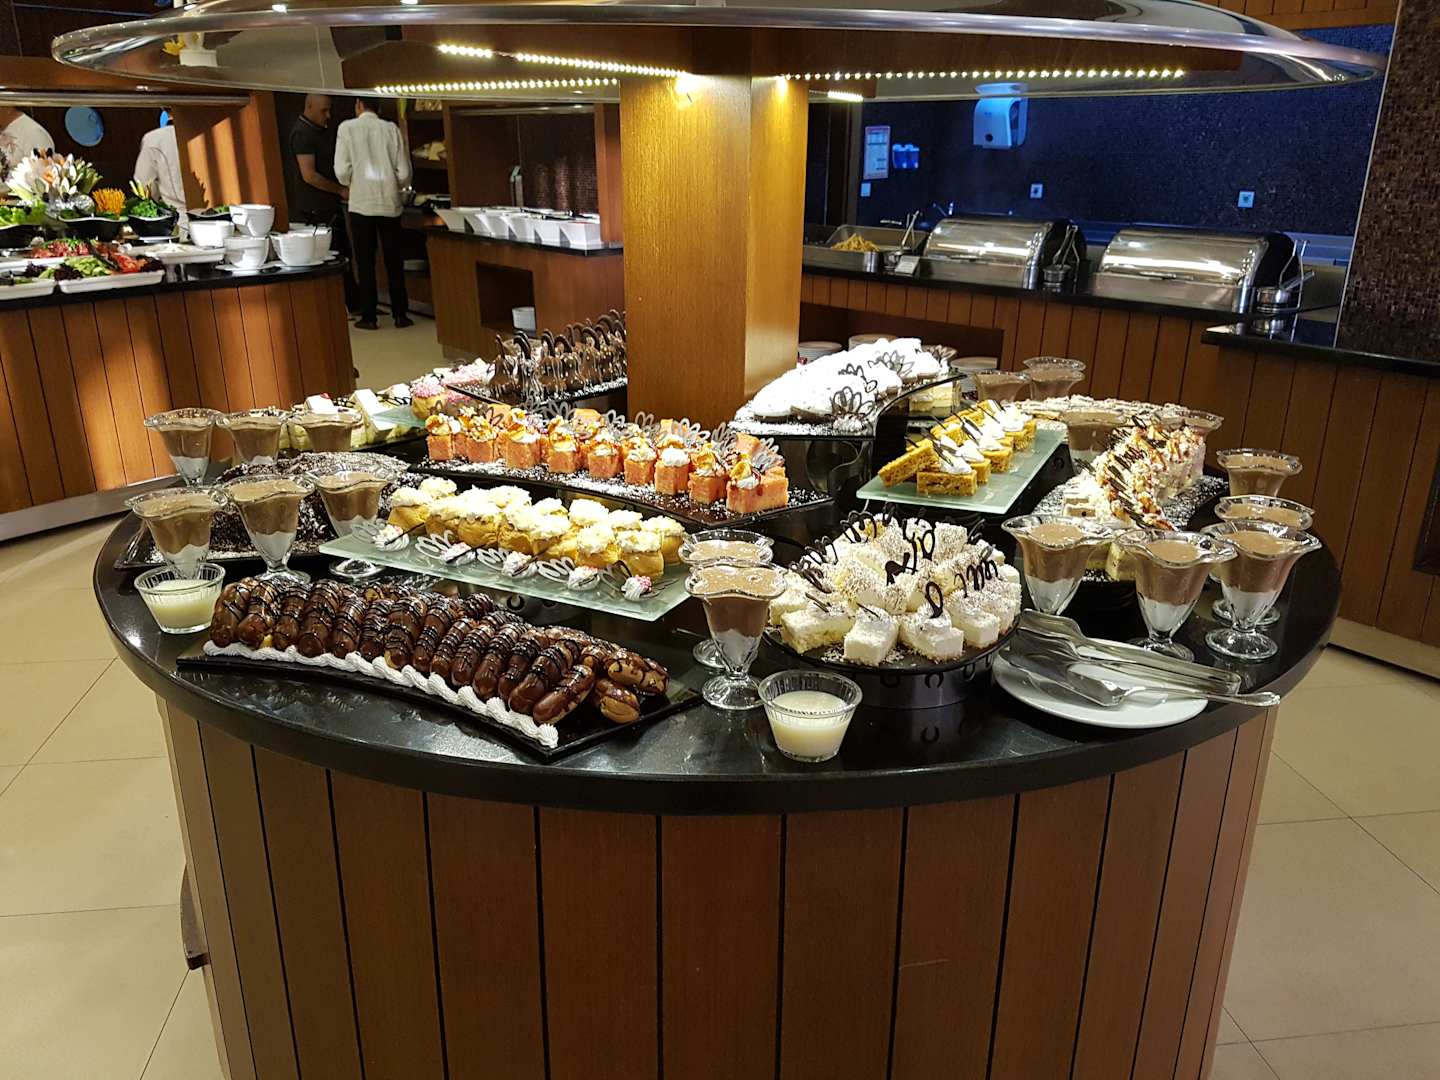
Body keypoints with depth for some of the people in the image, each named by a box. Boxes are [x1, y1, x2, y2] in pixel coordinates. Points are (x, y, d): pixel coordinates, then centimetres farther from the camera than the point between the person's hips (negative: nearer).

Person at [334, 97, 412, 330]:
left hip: (361, 203, -1)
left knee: (365, 262, 7)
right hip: (390, 203, 1)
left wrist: (351, 184, 13)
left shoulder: (347, 128, -5)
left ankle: (369, 317, 8)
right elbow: (404, 174, -2)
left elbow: (342, 171, -8)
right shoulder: (391, 129, -1)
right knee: (394, 261, 10)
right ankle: (400, 314, 12)